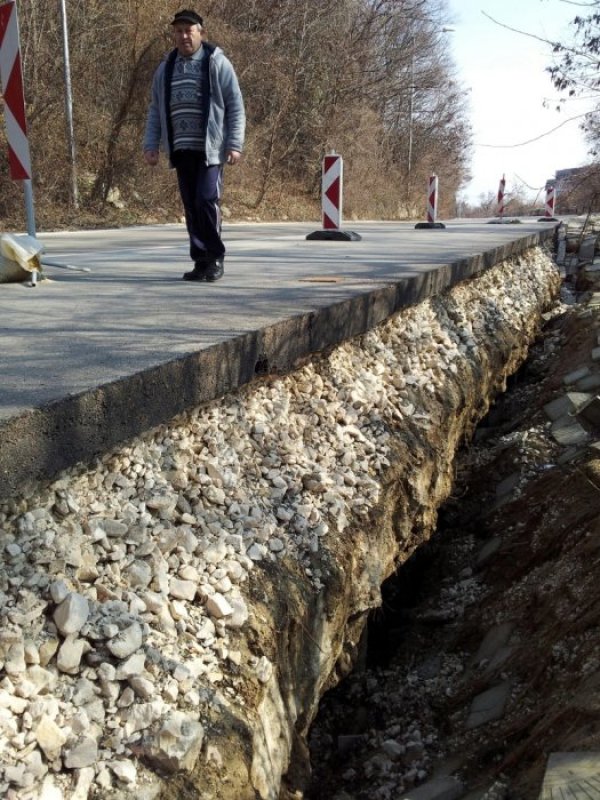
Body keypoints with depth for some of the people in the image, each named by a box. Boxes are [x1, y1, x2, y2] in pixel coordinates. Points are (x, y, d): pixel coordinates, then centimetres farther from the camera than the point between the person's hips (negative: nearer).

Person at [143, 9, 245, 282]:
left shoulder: (217, 63, 1)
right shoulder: (165, 68, 15)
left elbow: (236, 106, -2)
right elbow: (156, 110, 18)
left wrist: (235, 143, -11)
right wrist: (150, 144, 8)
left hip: (210, 147, -5)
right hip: (181, 148, 5)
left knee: (207, 200, -14)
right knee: (191, 207, 5)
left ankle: (216, 258, 0)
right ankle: (201, 261, 12)